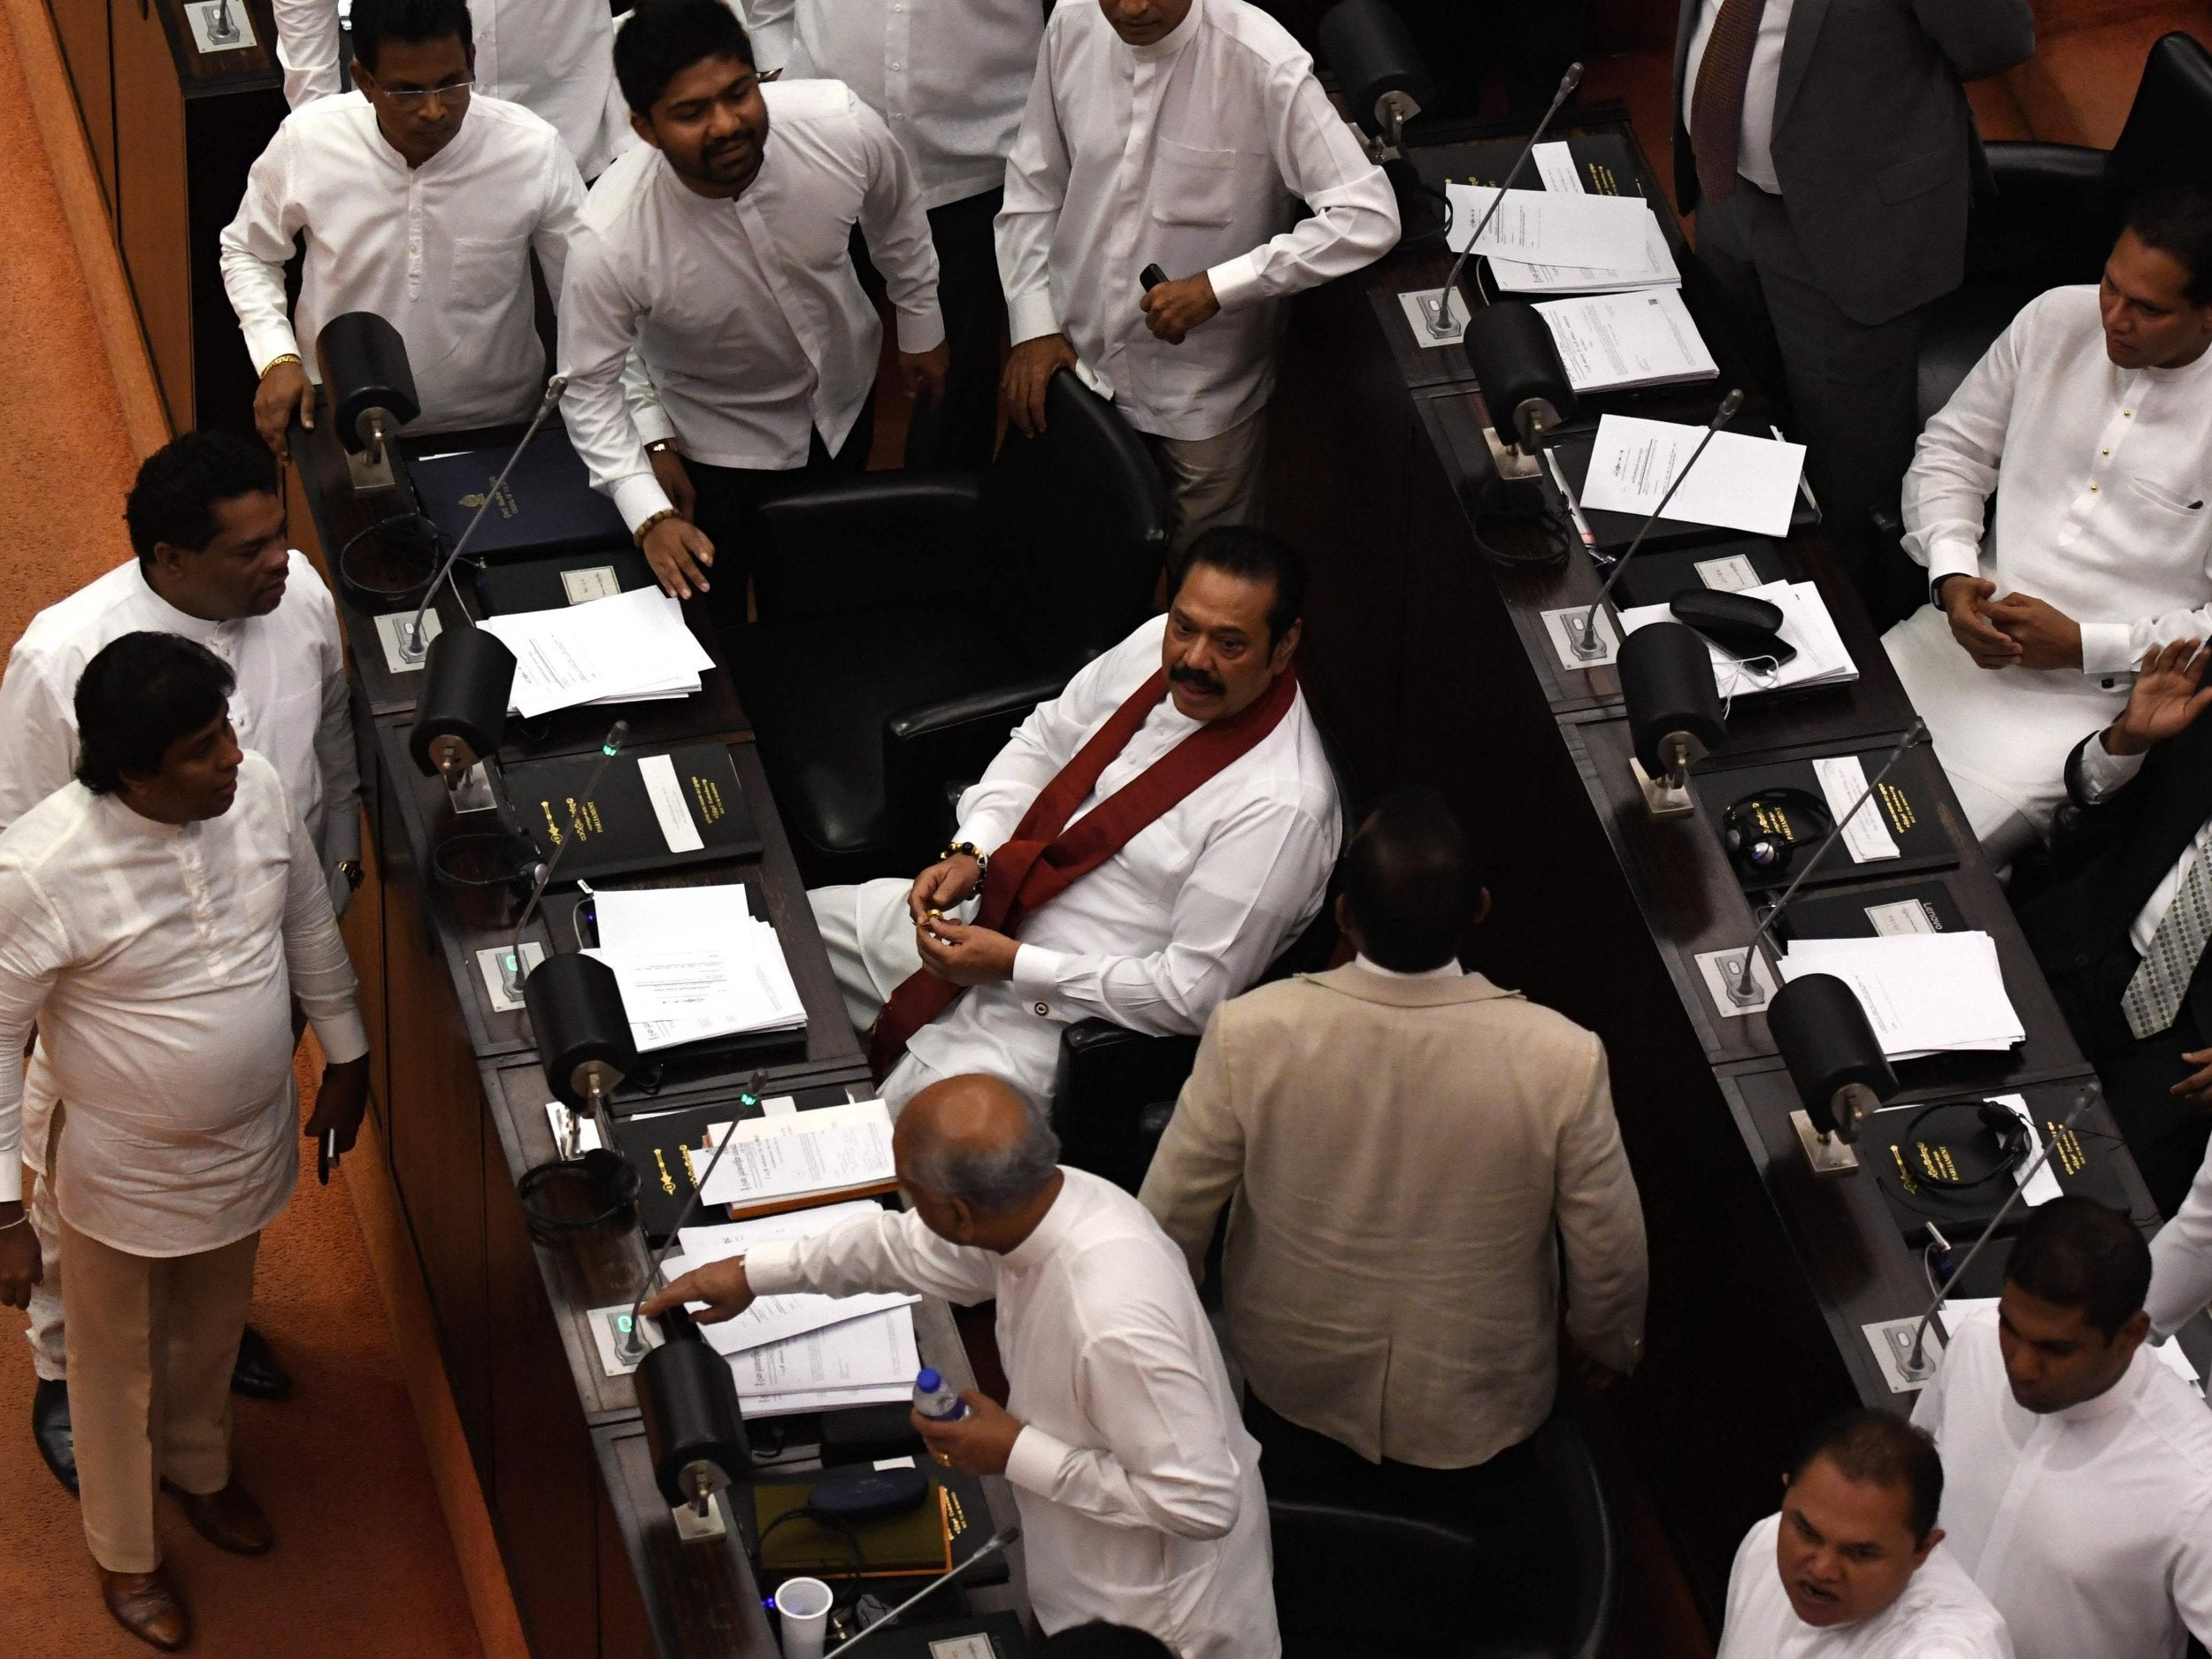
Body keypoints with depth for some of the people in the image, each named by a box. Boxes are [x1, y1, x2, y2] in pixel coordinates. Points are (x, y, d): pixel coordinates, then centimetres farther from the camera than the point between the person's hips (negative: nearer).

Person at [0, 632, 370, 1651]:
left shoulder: (257, 793, -19)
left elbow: (310, 925, 1)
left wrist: (344, 1056, 12)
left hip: (248, 1148, 5)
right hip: (122, 1174, -5)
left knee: (212, 1331, 31)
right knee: (116, 1363, 21)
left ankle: (198, 1467, 60)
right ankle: (124, 1553, 46)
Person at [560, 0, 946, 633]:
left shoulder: (842, 125, -33)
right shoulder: (611, 237, -39)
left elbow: (896, 216, -8)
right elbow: (590, 387, -24)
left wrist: (921, 325, 7)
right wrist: (650, 516, -35)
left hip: (845, 397, 3)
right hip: (719, 443, -3)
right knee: (714, 613, 14)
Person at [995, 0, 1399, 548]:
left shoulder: (1263, 65, -23)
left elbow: (1370, 218, -25)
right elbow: (1033, 185, 5)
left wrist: (1216, 288, -27)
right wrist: (1032, 325, -2)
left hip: (1204, 397, -3)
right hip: (1074, 362, 4)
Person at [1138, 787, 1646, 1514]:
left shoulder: (1251, 1033, -28)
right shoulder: (1560, 1060, -30)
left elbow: (1173, 1213, -13)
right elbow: (1608, 1255, -14)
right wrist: (1608, 1345, 9)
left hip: (1293, 1388, 1)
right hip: (1475, 1414, 0)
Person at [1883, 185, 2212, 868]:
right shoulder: (2058, 319, 2)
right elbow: (1950, 450, 12)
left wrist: (2082, 646, -17)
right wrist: (1952, 577, -6)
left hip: (2095, 689, -6)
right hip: (1967, 630, 6)